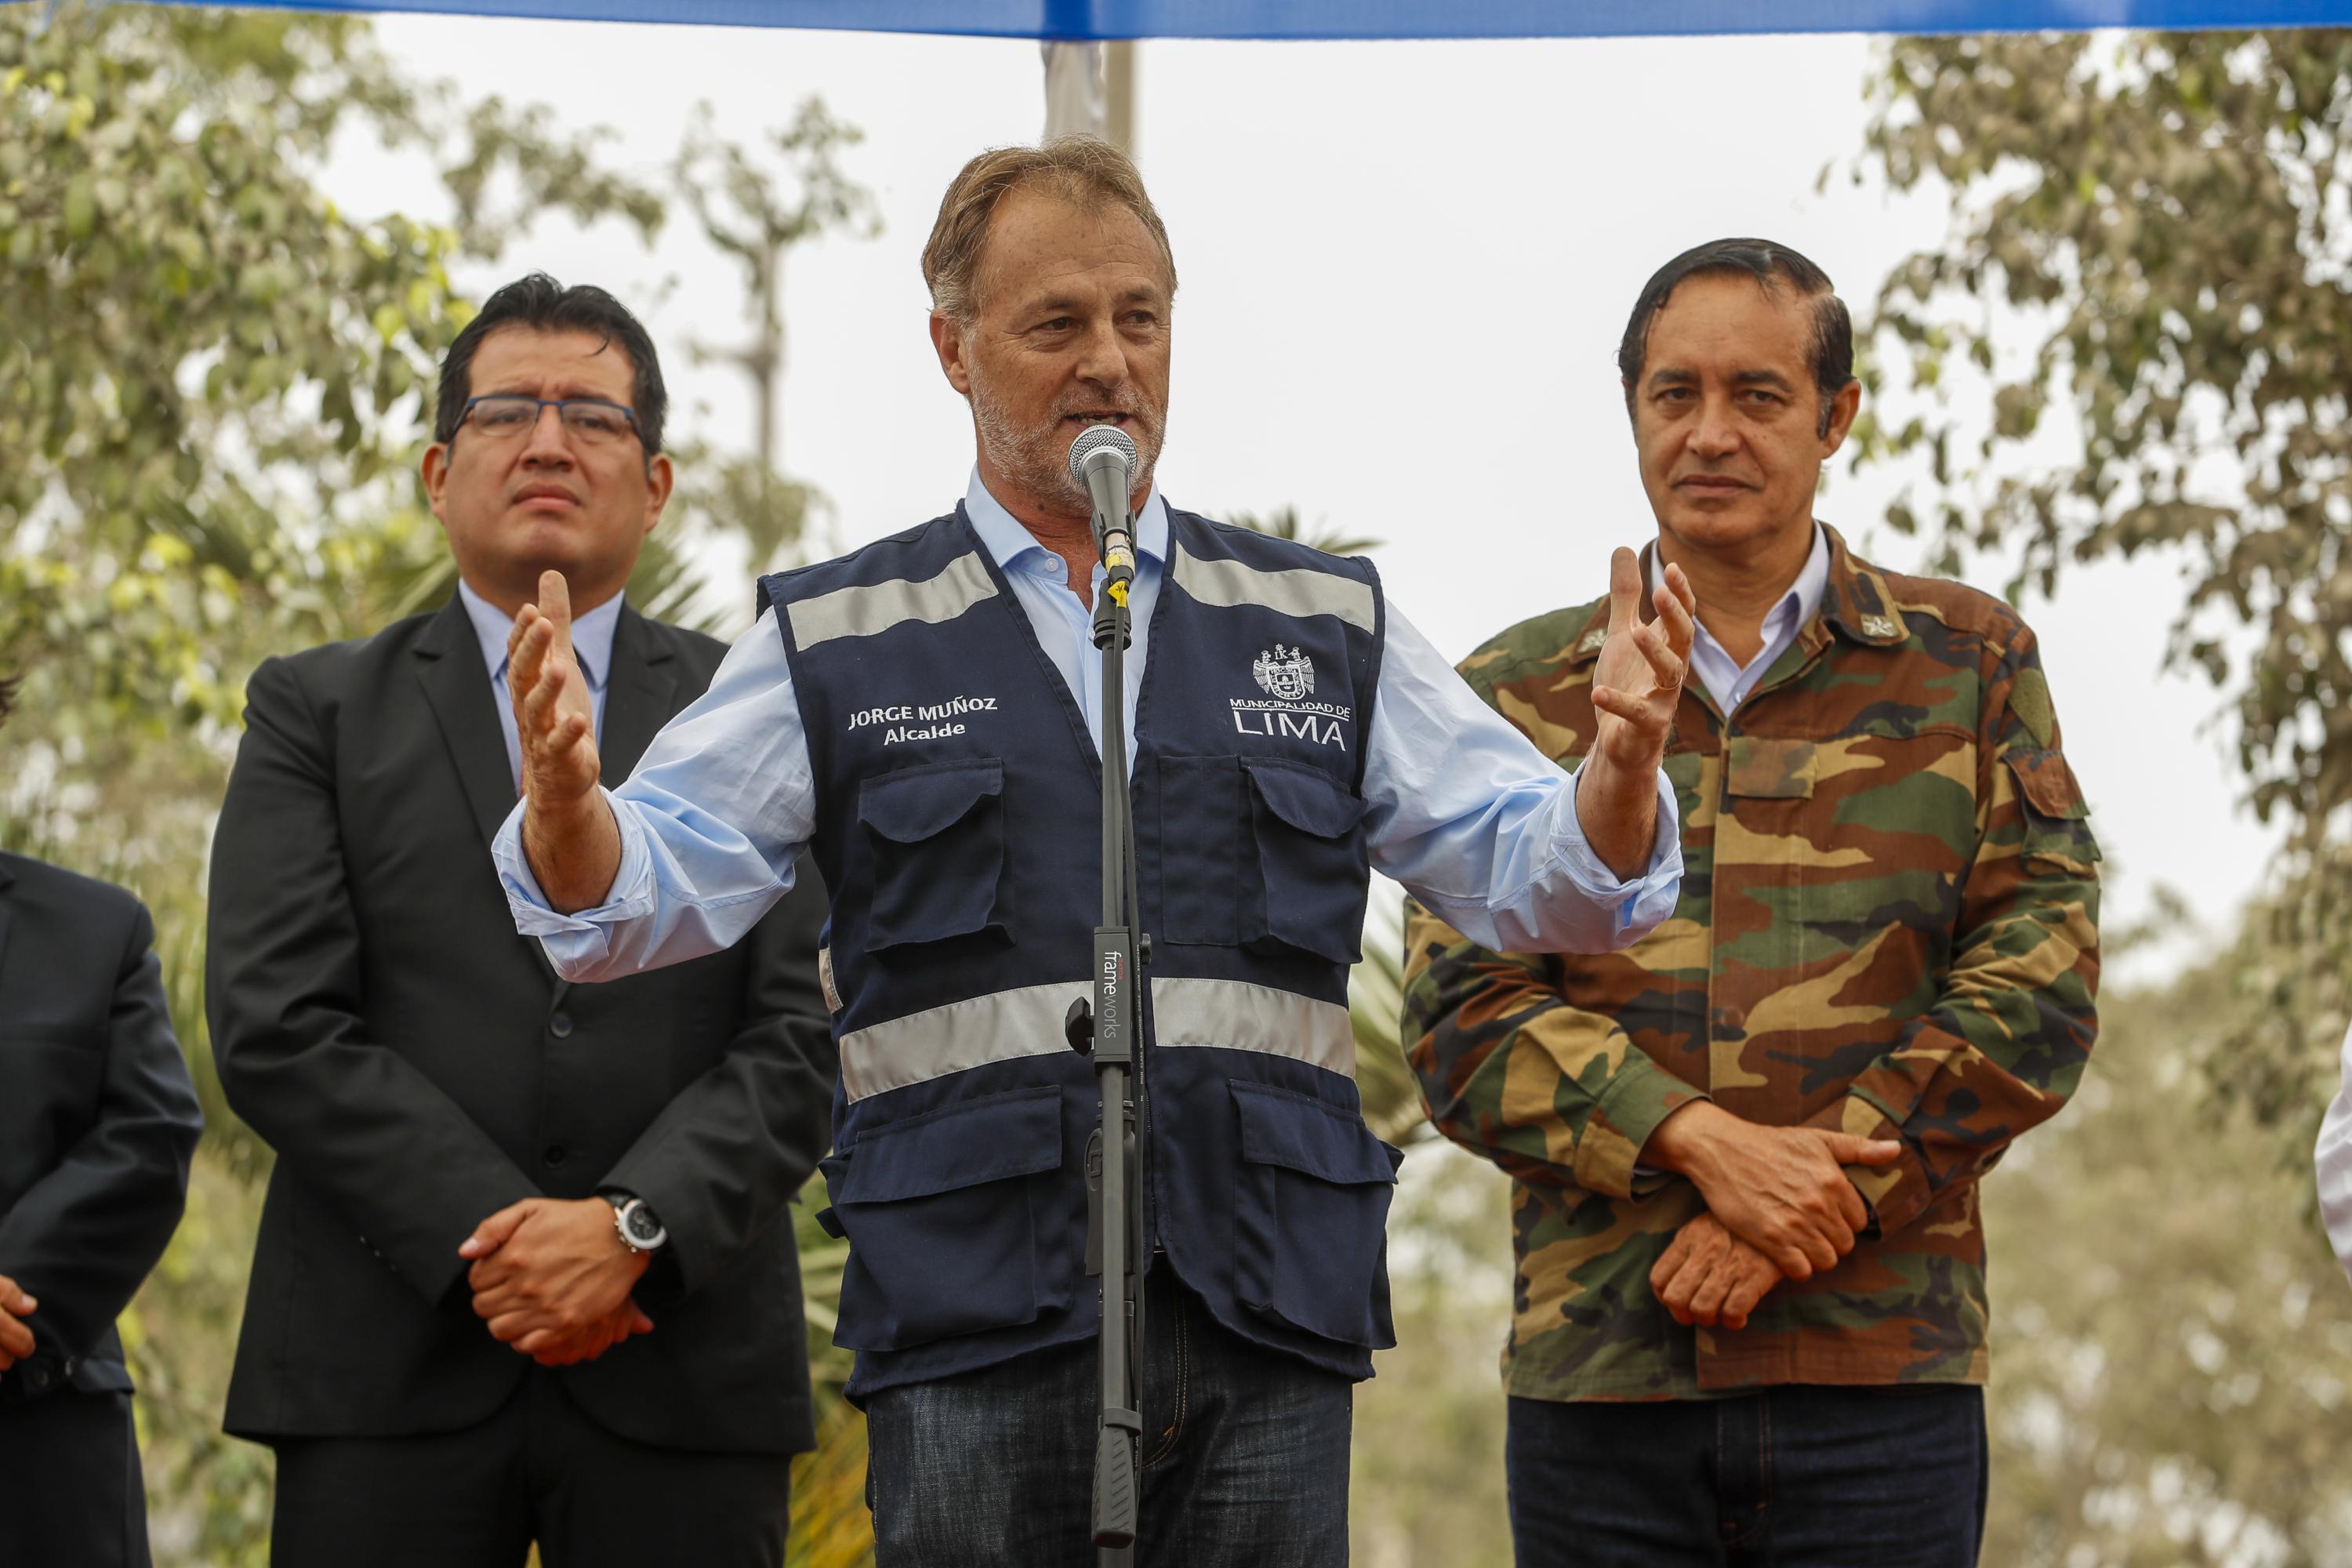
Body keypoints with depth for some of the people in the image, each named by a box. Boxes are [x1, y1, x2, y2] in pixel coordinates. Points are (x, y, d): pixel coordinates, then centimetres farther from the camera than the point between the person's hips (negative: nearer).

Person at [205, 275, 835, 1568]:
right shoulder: (317, 713, 11)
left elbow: (810, 1032, 2)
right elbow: (275, 1026, -1)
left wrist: (633, 1230, -13)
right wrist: (490, 1242, -11)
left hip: (684, 1381, 0)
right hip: (388, 1366, 0)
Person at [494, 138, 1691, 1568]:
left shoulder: (1321, 625, 15)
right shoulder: (840, 644, 10)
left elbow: (1530, 869, 11)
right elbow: (647, 893, 2)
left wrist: (1621, 768, -11)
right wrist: (565, 794, -21)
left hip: (1270, 1320, 2)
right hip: (974, 1323, -1)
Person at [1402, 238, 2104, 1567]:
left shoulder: (1969, 663, 11)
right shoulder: (1517, 696, 12)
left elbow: (2037, 984, 2)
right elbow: (1462, 1010, 2)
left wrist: (1806, 1211, -9)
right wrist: (1705, 1145, -14)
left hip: (1884, 1372, -1)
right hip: (1596, 1378, 1)